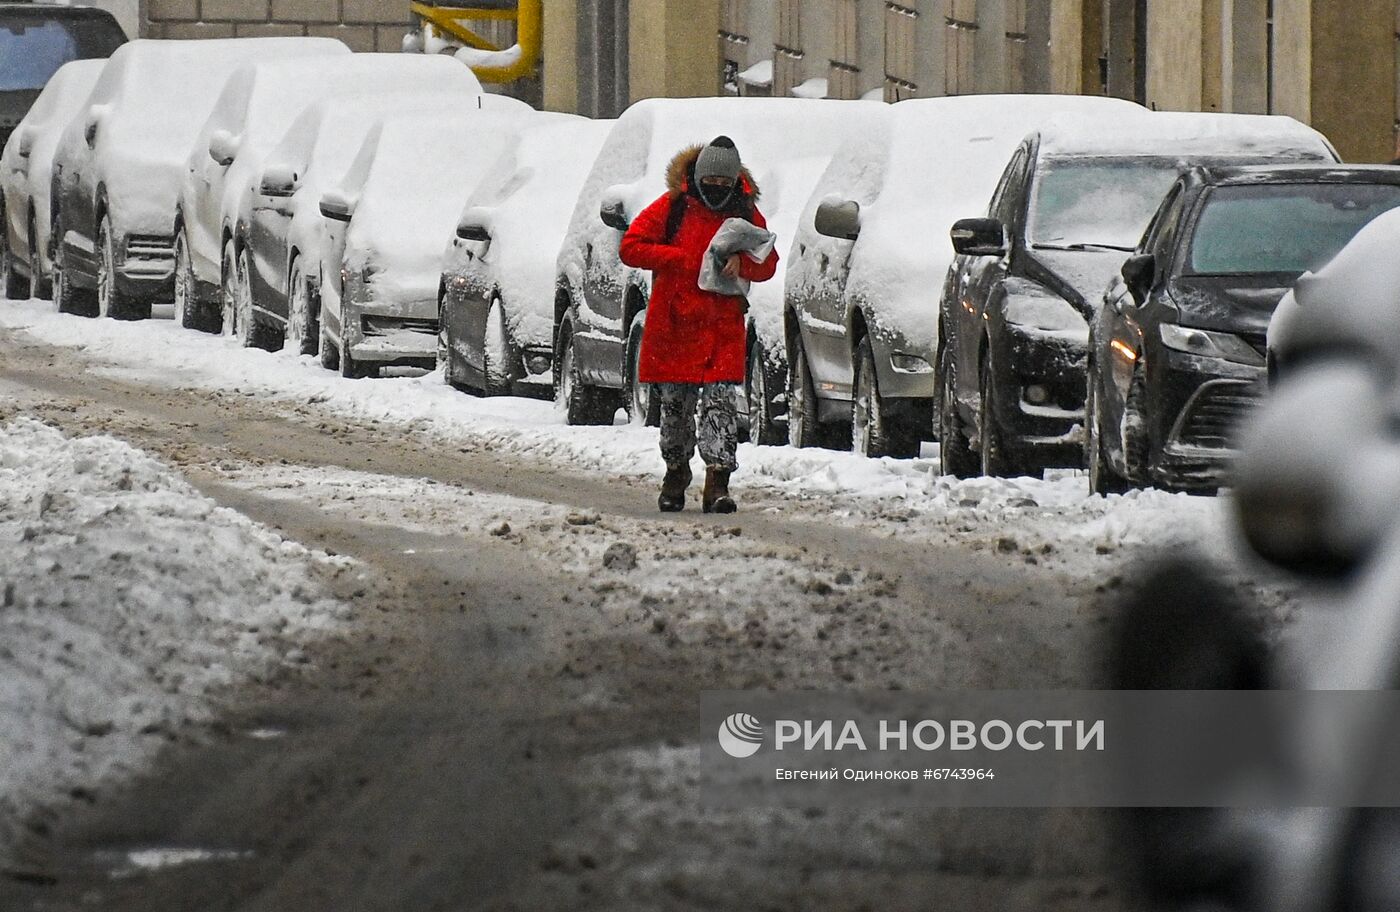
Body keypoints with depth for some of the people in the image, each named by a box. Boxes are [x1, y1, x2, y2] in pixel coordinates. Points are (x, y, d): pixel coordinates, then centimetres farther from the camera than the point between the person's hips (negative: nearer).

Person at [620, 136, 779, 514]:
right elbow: (631, 247, -6)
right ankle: (676, 473, 28)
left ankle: (718, 482, -13)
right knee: (675, 406, 9)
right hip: (673, 325, 0)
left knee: (721, 403, -11)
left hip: (724, 330, 0)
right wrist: (686, 260, -13)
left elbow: (768, 265, 9)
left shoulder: (746, 213, 5)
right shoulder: (672, 207, -2)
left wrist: (741, 262, -14)